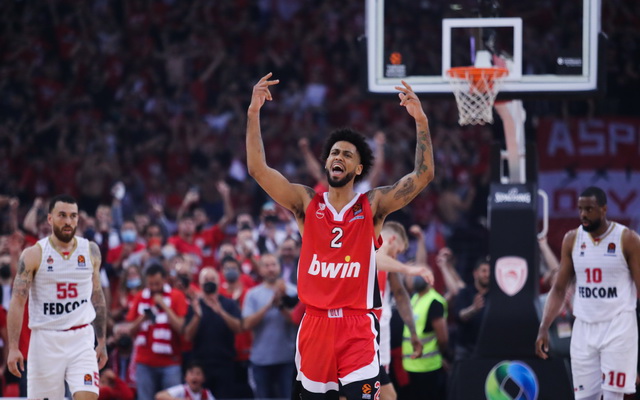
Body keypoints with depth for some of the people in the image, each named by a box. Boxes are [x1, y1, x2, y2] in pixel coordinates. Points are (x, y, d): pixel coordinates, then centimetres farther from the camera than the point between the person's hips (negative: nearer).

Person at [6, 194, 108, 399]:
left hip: (81, 339, 2)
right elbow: (17, 302, -5)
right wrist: (13, 348, -12)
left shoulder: (91, 251, 6)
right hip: (45, 340, -2)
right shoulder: (34, 255, -4)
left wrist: (102, 342, 13)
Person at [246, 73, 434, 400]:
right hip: (315, 324, 2)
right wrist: (253, 113, -12)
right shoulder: (306, 203, 7)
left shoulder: (373, 206, 3)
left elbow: (423, 176, -8)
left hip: (357, 328, -2)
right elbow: (257, 169, -3)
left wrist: (421, 121, -17)